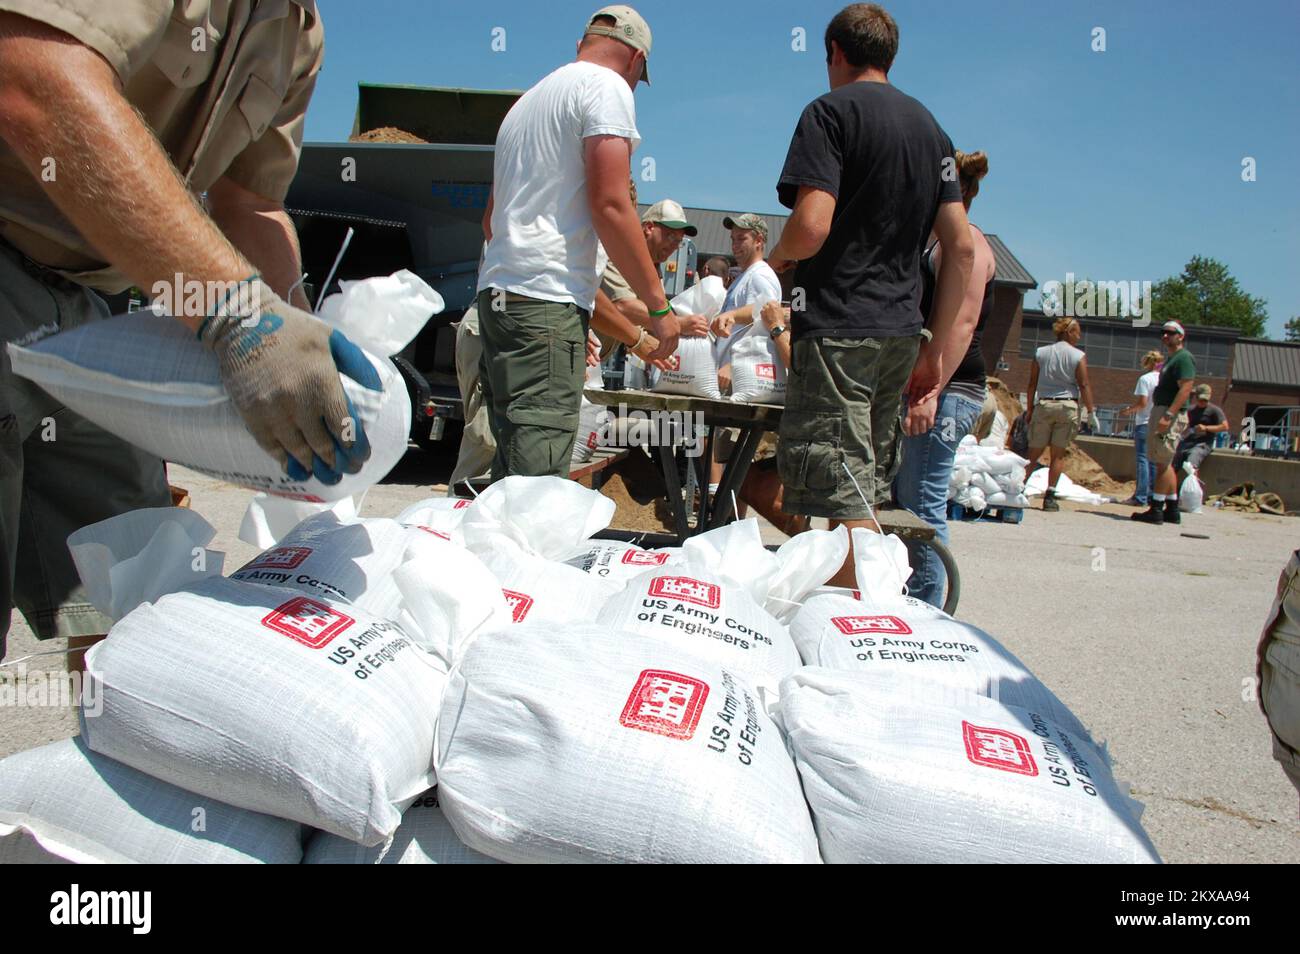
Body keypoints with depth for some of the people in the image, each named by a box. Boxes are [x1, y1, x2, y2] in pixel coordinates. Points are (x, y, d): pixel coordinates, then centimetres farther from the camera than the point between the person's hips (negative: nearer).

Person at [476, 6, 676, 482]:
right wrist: (658, 306, -8)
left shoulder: (530, 99, 26)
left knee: (514, 465, 11)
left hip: (497, 293, 9)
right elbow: (609, 203, -13)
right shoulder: (607, 87, -1)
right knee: (537, 471, -13)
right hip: (547, 299, -9)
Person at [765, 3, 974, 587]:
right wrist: (934, 349, 15)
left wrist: (775, 259, 5)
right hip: (901, 333, 8)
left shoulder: (831, 112, -3)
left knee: (844, 502, -8)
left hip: (837, 328, -8)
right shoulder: (930, 128, 18)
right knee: (865, 495, 15)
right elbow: (961, 247, 12)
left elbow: (811, 227, -18)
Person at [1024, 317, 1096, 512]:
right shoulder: (1079, 356, -2)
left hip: (1043, 405, 2)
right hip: (1067, 406, -2)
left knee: (1034, 454, 8)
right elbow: (1084, 385, -5)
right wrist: (1091, 410, 0)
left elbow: (1032, 384, 5)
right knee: (1057, 455, 3)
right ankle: (1050, 497, 2)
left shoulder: (1040, 353, 5)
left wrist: (1029, 409, 11)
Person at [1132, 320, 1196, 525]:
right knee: (1165, 464, 12)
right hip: (1161, 412, 10)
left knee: (1163, 463, -10)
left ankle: (1156, 510, -10)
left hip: (1171, 414, -10)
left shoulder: (1183, 358, -10)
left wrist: (1168, 415, -27)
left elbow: (1185, 389, -20)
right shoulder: (1171, 358, 21)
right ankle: (1172, 510, 17)